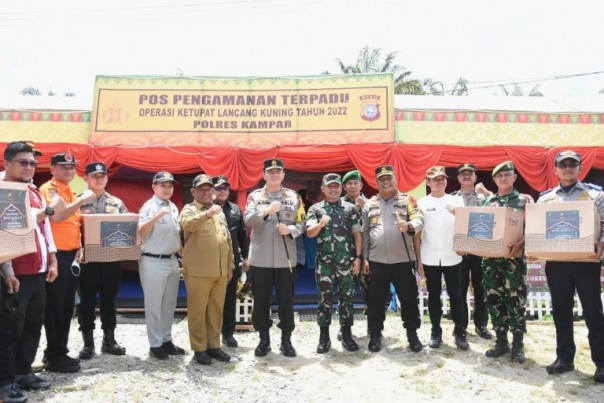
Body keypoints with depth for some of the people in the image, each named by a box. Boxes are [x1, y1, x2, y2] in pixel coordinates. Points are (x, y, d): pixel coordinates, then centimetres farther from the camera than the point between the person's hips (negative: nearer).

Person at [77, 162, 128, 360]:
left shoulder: (117, 203, 9)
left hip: (111, 258, 3)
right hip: (87, 258, -2)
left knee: (109, 300, 10)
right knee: (87, 301, 6)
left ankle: (109, 340, 22)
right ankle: (88, 342, 17)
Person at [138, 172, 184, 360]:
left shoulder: (173, 208, 11)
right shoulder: (149, 207, -11)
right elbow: (140, 232, -26)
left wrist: (181, 254, 15)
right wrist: (158, 216, -38)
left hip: (172, 261, 7)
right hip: (153, 262, -7)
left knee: (169, 304, 14)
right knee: (154, 305, 3)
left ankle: (166, 340, 25)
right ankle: (155, 344, 13)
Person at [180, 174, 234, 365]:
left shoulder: (219, 211, 17)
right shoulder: (189, 209, -1)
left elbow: (228, 239, 19)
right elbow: (187, 224, -26)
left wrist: (230, 265, 16)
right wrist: (207, 214, -39)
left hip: (220, 271, 6)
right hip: (198, 271, -5)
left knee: (216, 310, 11)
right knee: (198, 311, 2)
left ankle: (214, 345, 22)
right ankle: (199, 348, 13)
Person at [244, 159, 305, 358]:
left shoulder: (294, 196, 7)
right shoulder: (254, 196, 3)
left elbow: (301, 223, 6)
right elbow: (248, 220, -12)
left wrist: (290, 230, -15)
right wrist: (267, 211, -27)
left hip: (285, 257, 1)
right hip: (260, 258, 0)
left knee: (286, 300, 8)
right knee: (261, 301, 7)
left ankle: (286, 339, 21)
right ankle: (264, 339, 21)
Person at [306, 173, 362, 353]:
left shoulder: (350, 208, 6)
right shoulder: (315, 208, 4)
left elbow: (357, 234, 6)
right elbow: (310, 233, -7)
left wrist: (358, 257, -2)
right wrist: (320, 224, -28)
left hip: (346, 260, 1)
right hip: (324, 261, 0)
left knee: (346, 297, 7)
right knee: (324, 298, 4)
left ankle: (347, 335, 18)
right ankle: (324, 337, 14)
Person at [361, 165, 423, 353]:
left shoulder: (407, 200, 3)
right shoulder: (370, 204, 9)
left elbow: (419, 220, -11)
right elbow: (365, 233, 10)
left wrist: (409, 226, -34)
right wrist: (365, 257, 7)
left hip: (402, 260, -1)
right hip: (377, 260, 2)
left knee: (409, 297, 7)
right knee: (376, 299, 8)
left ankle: (412, 333, 23)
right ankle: (375, 334, 22)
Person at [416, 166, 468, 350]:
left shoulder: (457, 200, 6)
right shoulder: (421, 203, 4)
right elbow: (417, 233, 4)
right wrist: (418, 259, 1)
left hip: (452, 257, 0)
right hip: (429, 258, 0)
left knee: (455, 295, 5)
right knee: (434, 295, 8)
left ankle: (460, 332, 16)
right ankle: (436, 332, 18)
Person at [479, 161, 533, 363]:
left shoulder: (525, 200, 2)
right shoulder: (486, 201, 12)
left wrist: (520, 244, -22)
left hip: (514, 257, -3)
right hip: (490, 256, 4)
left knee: (515, 300, -2)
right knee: (494, 299, 7)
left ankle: (518, 345, 10)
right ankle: (501, 342, 19)